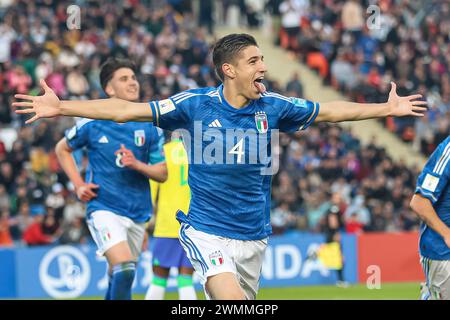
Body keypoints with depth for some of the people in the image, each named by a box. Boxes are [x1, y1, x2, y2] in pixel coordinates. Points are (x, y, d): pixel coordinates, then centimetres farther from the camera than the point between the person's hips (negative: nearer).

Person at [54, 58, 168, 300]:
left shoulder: (150, 127, 2)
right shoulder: (92, 123, -4)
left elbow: (162, 173, 4)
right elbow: (62, 149, 14)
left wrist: (137, 164, -16)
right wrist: (78, 185, 2)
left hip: (138, 213, 4)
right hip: (104, 209, -4)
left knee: (118, 277, 14)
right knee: (124, 269, -25)